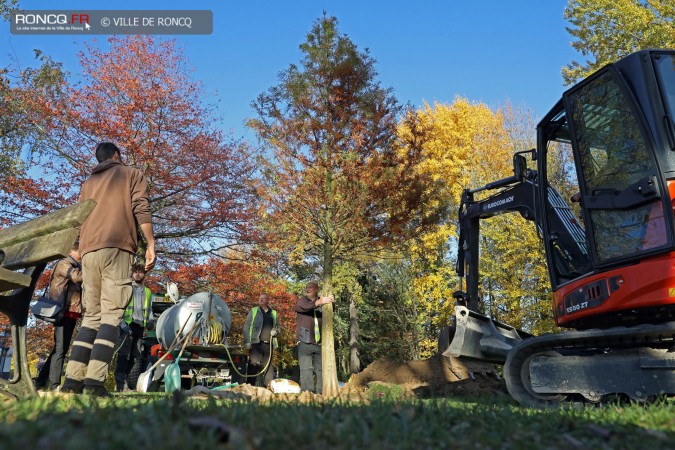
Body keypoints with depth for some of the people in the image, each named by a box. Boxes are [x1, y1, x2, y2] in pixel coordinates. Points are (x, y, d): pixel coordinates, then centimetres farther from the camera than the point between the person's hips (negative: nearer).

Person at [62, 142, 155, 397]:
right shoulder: (132, 174, 14)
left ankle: (73, 379, -3)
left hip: (88, 251, 5)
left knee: (92, 316, 7)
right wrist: (151, 245, -6)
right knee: (112, 315, -9)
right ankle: (94, 380, -20)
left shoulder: (88, 184, 29)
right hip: (116, 248, -5)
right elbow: (141, 209, -2)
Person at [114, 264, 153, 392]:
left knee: (135, 357, 8)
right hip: (127, 324, -5)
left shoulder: (148, 292, 22)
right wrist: (122, 322, -14)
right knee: (123, 356, -12)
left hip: (140, 326, 5)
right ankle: (120, 385, -15)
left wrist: (150, 320, 4)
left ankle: (132, 385, 14)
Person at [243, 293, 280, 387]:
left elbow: (277, 327, 25)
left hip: (269, 344, 3)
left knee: (268, 366, 2)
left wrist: (275, 331, 0)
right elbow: (246, 327, 4)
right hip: (256, 343, -3)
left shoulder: (273, 313, 19)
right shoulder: (253, 311, 11)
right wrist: (247, 342, -7)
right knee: (253, 365, -10)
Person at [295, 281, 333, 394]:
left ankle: (321, 393, 6)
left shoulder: (322, 301, 11)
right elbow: (302, 307, -17)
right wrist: (318, 303, -36)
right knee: (306, 369, -6)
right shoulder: (302, 300, 7)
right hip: (305, 342, -2)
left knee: (321, 369, 2)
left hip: (320, 343, 2)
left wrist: (330, 302, -30)